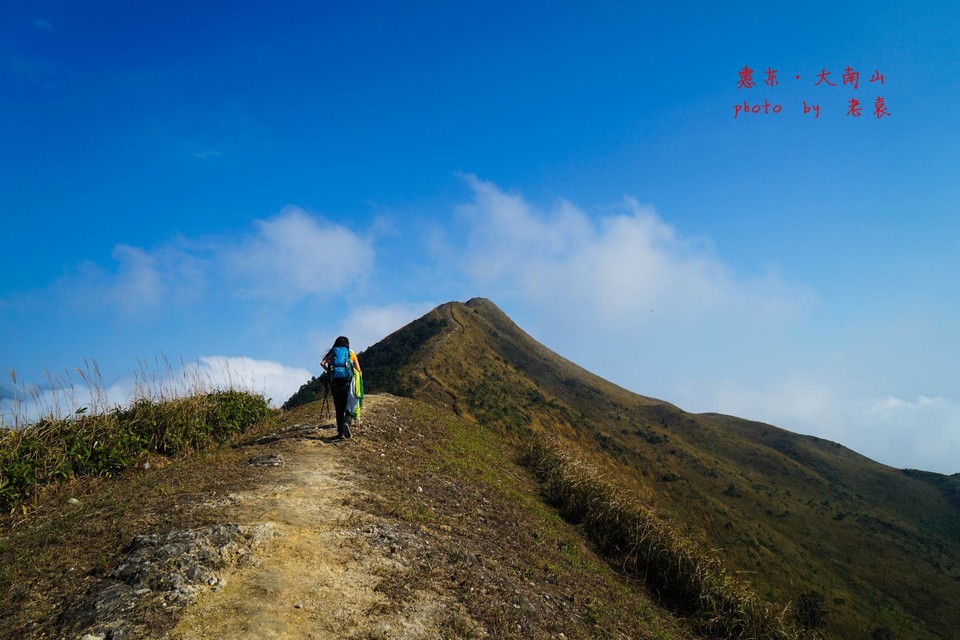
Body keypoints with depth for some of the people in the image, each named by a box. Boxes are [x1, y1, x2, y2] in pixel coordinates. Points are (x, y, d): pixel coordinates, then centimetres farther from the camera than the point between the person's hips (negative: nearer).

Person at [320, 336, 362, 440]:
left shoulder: (332, 353, 16)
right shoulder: (351, 353, 12)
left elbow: (322, 363, -1)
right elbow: (359, 372, 5)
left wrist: (329, 371, 11)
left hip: (334, 382, 2)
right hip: (347, 381, -2)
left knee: (339, 408, 9)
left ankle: (341, 433, 5)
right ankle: (347, 422, -20)